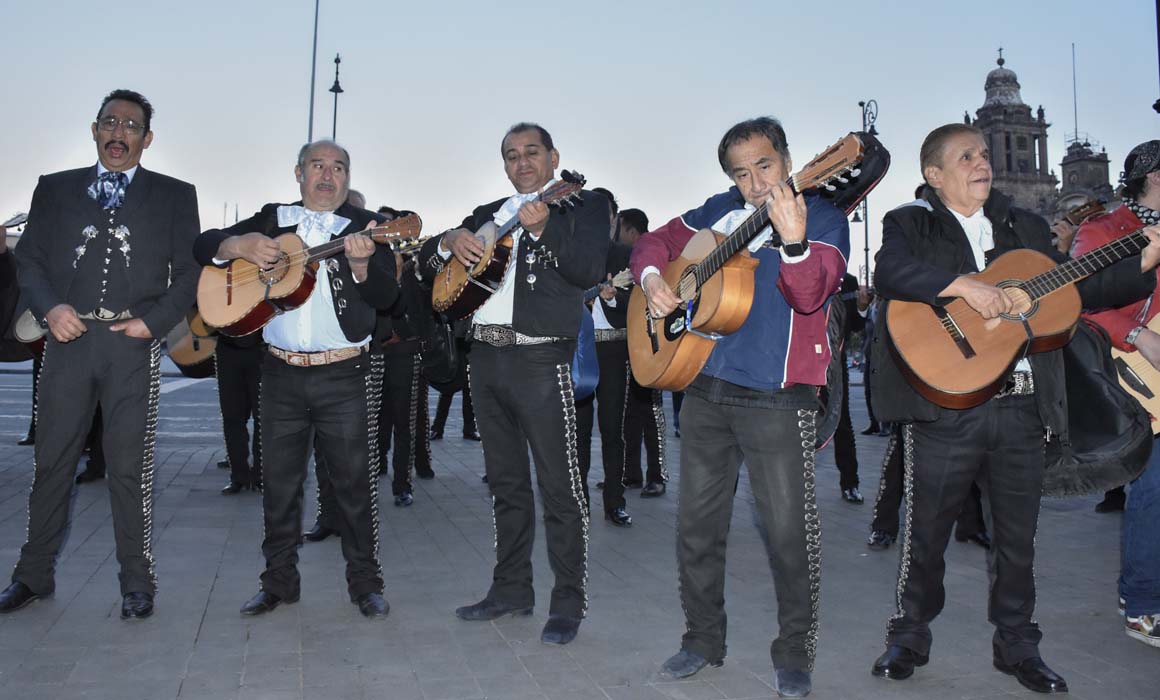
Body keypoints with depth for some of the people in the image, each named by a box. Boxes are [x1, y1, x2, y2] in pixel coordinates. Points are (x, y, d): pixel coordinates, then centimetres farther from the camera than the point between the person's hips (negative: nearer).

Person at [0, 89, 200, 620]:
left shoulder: (174, 195, 9)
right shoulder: (54, 189, 14)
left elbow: (190, 271, 5)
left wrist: (154, 321, -7)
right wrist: (49, 307, -7)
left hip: (133, 342, -2)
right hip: (68, 336, 2)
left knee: (130, 465, 2)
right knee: (52, 460, 8)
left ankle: (136, 581, 13)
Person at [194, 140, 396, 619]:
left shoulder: (366, 226, 4)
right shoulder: (271, 220, 12)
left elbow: (385, 297, -7)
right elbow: (204, 245, 11)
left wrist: (360, 263, -27)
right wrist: (237, 245, -10)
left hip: (345, 377, -2)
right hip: (281, 375, 3)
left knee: (355, 483, 2)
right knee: (278, 484, 10)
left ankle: (365, 583, 15)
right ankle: (279, 582, 24)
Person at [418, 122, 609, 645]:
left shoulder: (583, 205, 4)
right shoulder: (488, 214, 20)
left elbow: (589, 271, -13)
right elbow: (427, 264, 17)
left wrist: (543, 228, -25)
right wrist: (450, 241, -4)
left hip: (541, 360, -6)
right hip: (486, 357, 6)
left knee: (558, 485, -3)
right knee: (506, 483, 14)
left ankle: (569, 602, 8)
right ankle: (511, 589, 26)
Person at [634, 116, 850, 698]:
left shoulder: (823, 218, -2)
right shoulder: (718, 212, 11)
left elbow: (810, 294, -19)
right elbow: (654, 242, 21)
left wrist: (793, 240, -37)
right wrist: (652, 279, 0)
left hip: (777, 399, -5)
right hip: (705, 389, 5)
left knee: (789, 530, -1)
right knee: (697, 524, 12)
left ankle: (794, 652, 20)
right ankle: (703, 638, 29)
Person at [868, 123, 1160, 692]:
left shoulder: (1024, 227, 18)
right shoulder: (910, 223, 3)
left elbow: (1077, 291, 17)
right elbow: (890, 273, -18)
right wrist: (964, 285, -24)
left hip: (1022, 406, 5)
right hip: (944, 406, -4)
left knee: (1018, 535, 12)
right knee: (926, 531, 5)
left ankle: (1017, 644, 29)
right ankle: (909, 638, 23)